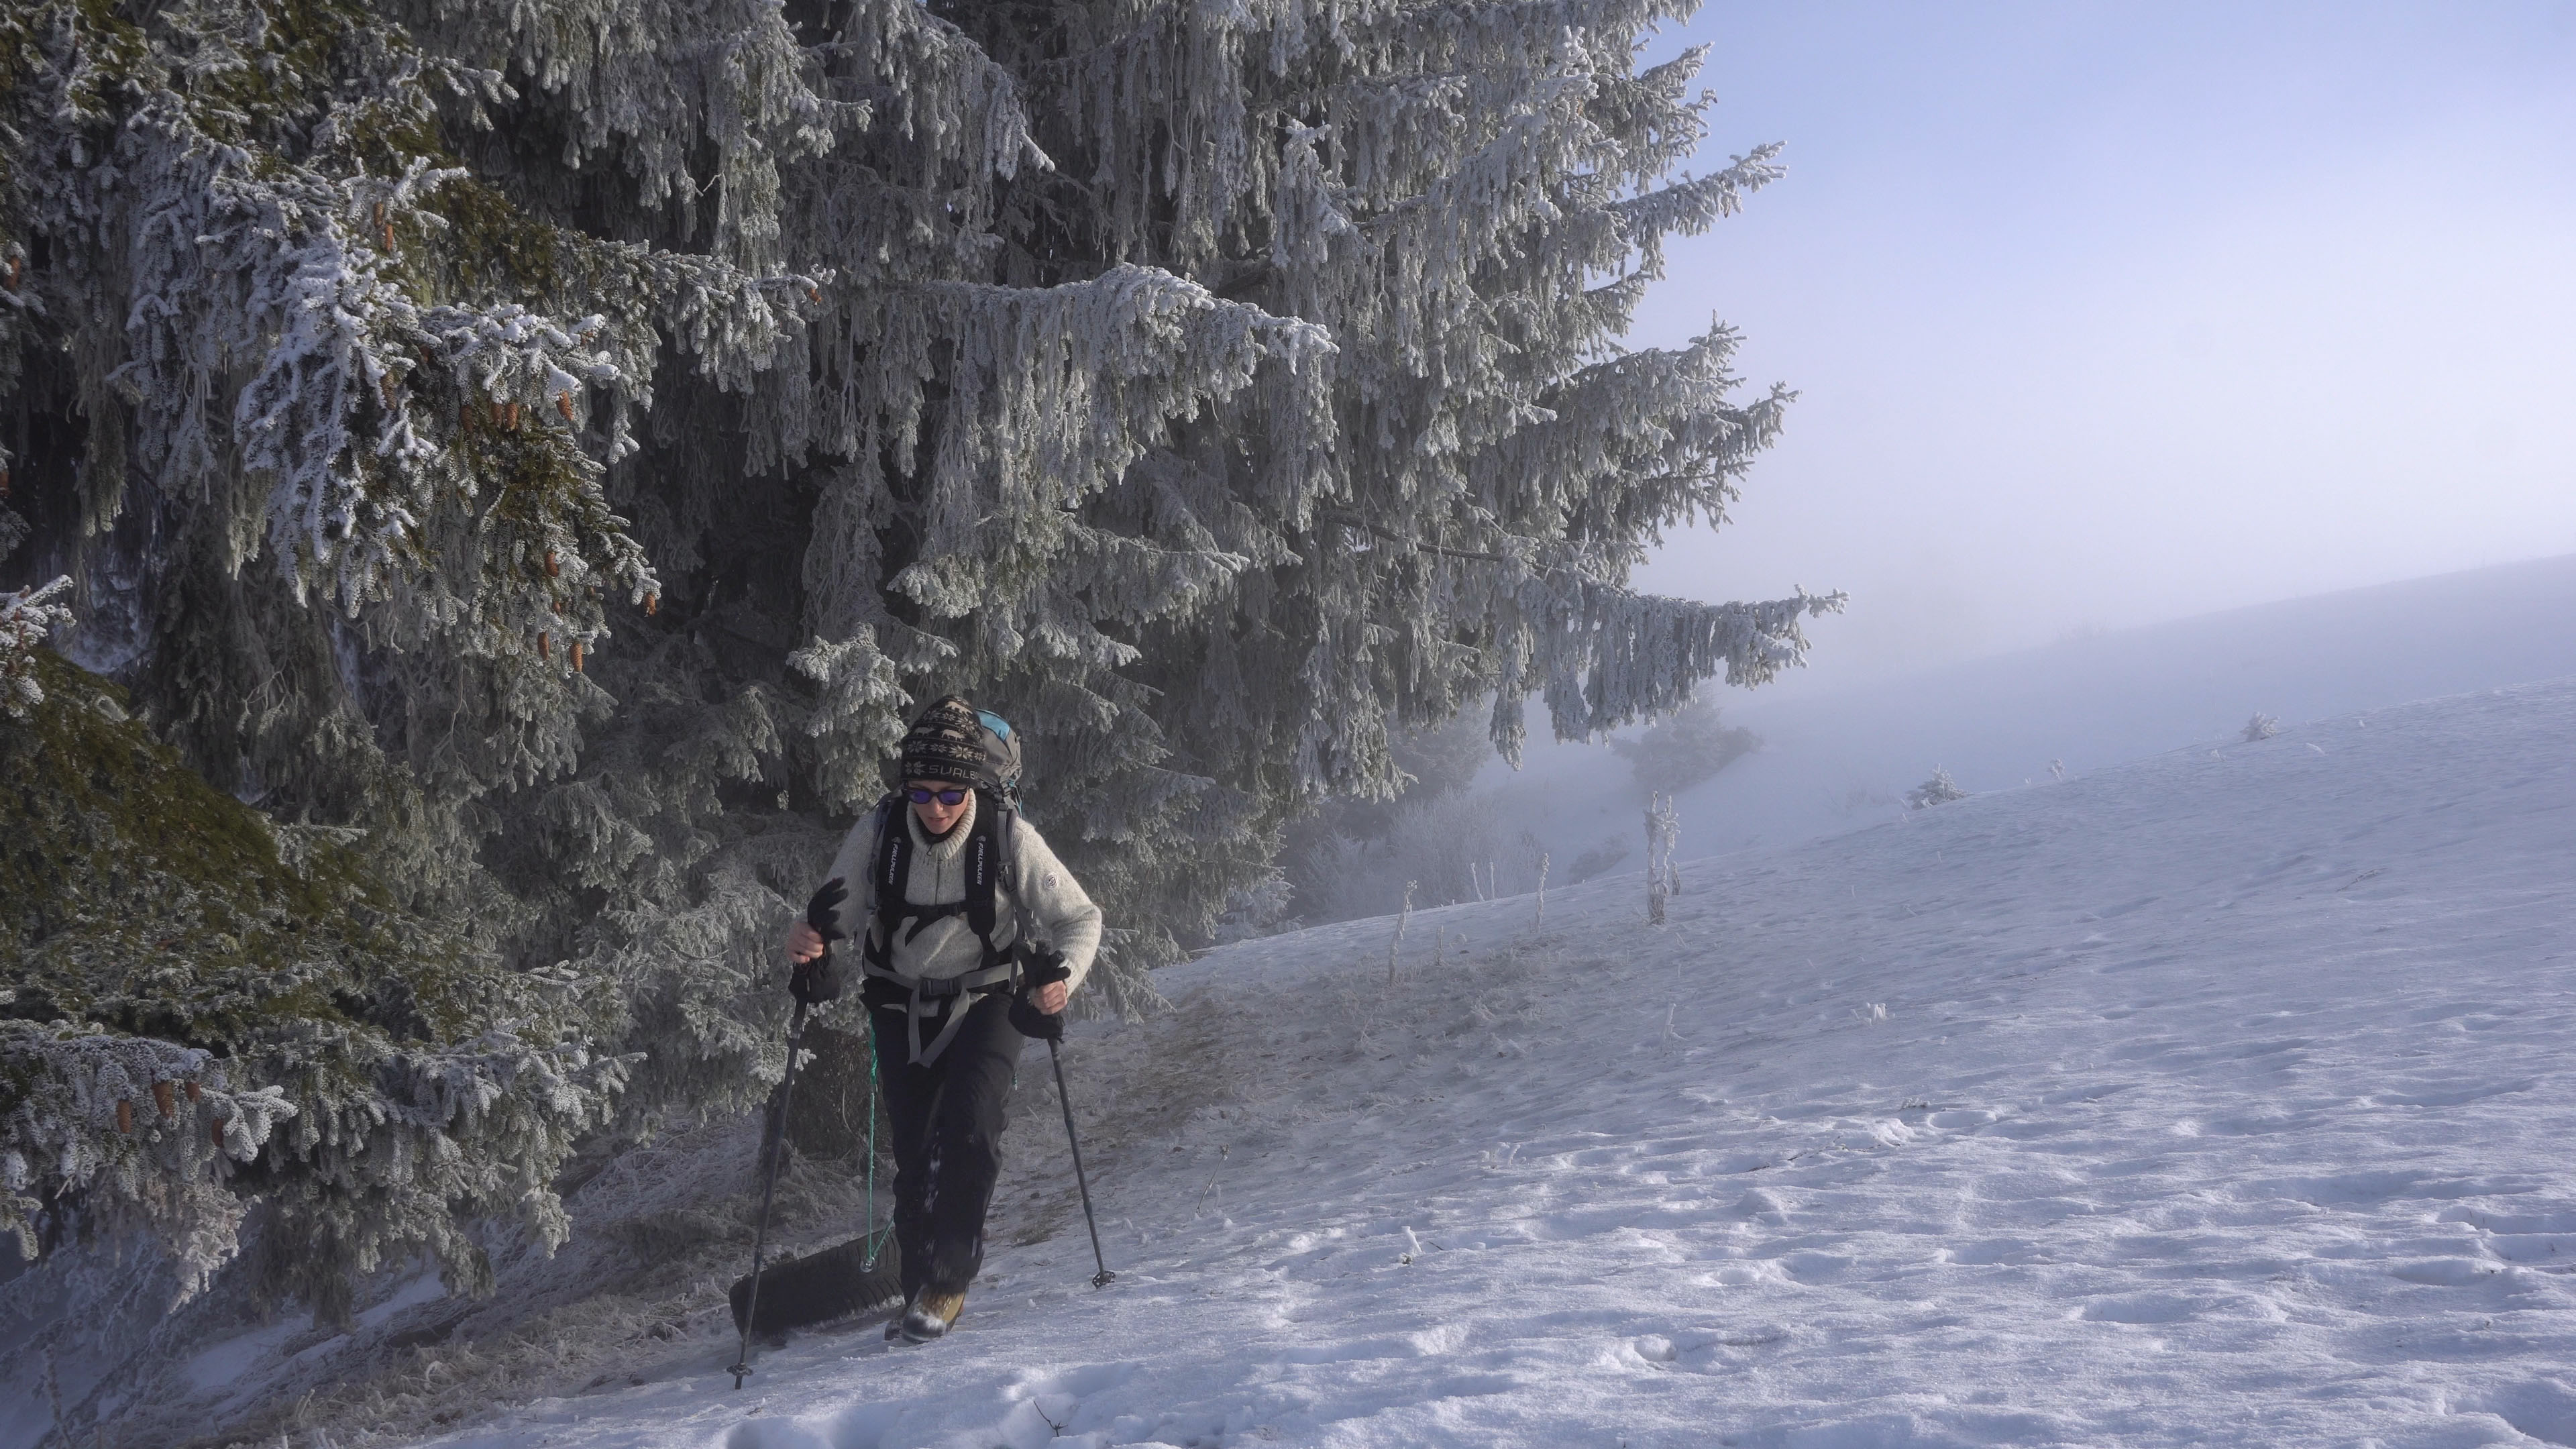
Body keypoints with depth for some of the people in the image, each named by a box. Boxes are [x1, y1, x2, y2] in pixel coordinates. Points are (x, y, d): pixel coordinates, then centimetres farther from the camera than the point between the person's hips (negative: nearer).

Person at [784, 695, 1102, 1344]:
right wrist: (808, 941, -30)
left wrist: (1062, 977, -29)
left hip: (987, 1002, -2)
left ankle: (946, 1281, -9)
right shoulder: (879, 833, -14)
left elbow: (1080, 918, -11)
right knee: (914, 1152, 2)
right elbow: (836, 916, -7)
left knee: (969, 1129, -21)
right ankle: (922, 1291, 18)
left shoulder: (1011, 839, -18)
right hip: (903, 1007, 2)